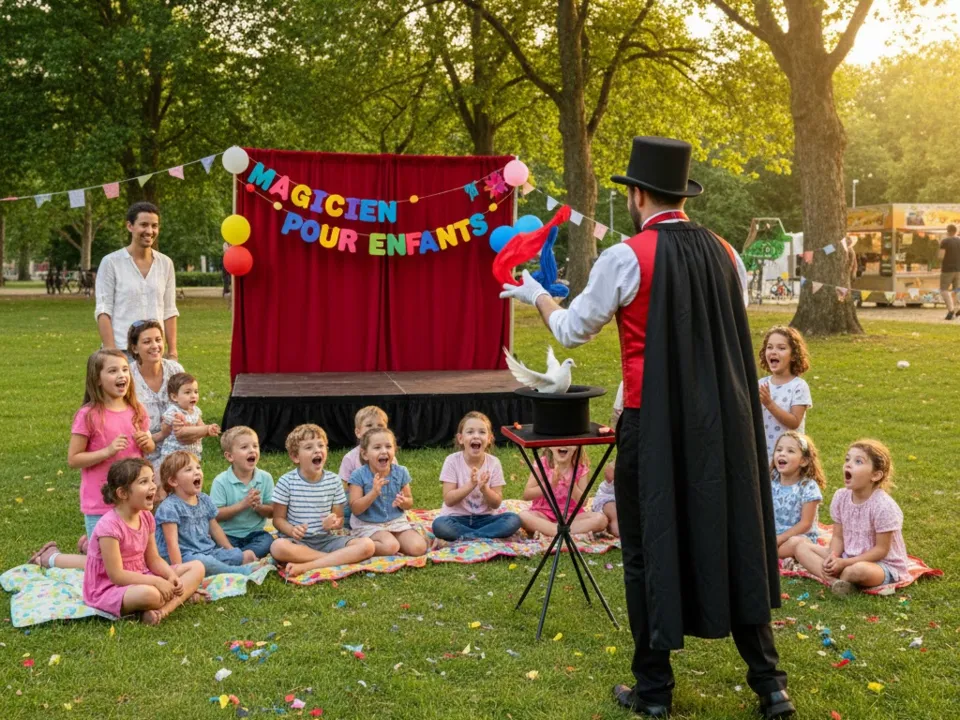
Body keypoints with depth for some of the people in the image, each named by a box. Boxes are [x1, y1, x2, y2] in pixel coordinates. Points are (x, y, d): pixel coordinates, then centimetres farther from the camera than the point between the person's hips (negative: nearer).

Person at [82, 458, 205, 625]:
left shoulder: (146, 517, 2)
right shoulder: (110, 525, -22)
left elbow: (153, 559, 7)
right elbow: (116, 575, -24)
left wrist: (171, 576, -14)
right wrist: (157, 582, -27)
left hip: (140, 580, 9)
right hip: (109, 589, -9)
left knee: (197, 568, -2)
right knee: (150, 594, -43)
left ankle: (163, 610, -23)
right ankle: (183, 595, -11)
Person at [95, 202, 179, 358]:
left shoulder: (165, 263, 9)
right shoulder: (111, 262, -1)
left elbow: (169, 311, 10)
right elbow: (103, 311, -4)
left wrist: (172, 352, 5)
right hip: (121, 351, -3)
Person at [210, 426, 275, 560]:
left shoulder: (265, 478, 1)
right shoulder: (221, 481, -8)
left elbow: (272, 512, 4)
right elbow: (216, 515, -12)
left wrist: (258, 506, -17)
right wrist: (242, 505, -20)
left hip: (255, 533, 3)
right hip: (228, 534, -3)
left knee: (268, 541, -28)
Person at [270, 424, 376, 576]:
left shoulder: (334, 481, 3)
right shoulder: (287, 482, -4)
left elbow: (340, 518, 8)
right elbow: (278, 518, 0)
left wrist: (335, 523, -17)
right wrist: (292, 530, -22)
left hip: (326, 539, 3)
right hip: (298, 541, -3)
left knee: (367, 545, -21)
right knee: (278, 547, -38)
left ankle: (305, 566, -26)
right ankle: (340, 558, -23)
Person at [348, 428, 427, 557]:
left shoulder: (400, 472, -1)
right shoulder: (359, 475, -12)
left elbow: (410, 503, 8)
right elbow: (355, 509, -15)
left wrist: (403, 502, -17)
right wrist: (374, 493, -29)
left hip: (397, 522, 5)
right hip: (369, 525, -5)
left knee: (418, 548, -16)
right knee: (390, 546, -31)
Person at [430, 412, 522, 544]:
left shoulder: (493, 463, -5)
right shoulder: (452, 461, -10)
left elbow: (496, 504, -4)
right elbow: (448, 500, -14)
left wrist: (484, 488, -24)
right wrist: (470, 485, -27)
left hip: (484, 518, 2)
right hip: (457, 518, -2)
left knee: (514, 520, -24)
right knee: (439, 525, -34)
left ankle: (463, 538, -22)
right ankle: (488, 538, -21)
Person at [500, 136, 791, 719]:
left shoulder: (625, 258, -10)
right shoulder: (724, 253, 4)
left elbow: (572, 331, 2)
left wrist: (537, 295, 20)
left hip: (655, 423, -4)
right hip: (724, 422, 4)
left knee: (651, 547, 8)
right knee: (734, 540, 13)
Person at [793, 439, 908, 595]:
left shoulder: (884, 506, -22)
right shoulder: (840, 496, -3)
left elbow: (881, 549, -19)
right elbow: (838, 537, 3)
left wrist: (845, 563, -23)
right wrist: (833, 557, -19)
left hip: (884, 565, -7)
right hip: (846, 559, 7)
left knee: (859, 570, -41)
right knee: (802, 547, -4)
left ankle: (840, 579, -6)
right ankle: (834, 580, -27)